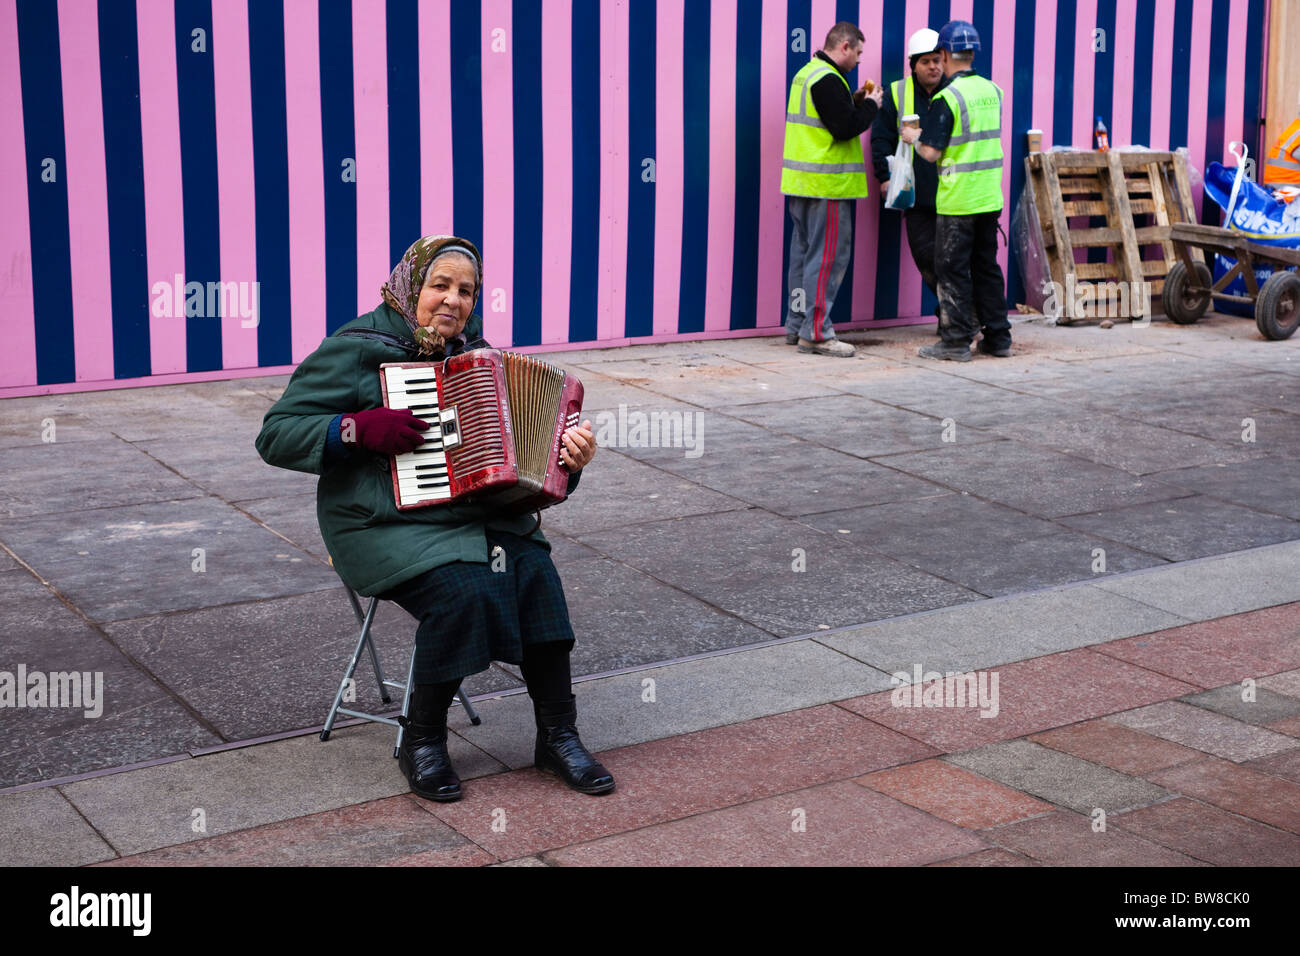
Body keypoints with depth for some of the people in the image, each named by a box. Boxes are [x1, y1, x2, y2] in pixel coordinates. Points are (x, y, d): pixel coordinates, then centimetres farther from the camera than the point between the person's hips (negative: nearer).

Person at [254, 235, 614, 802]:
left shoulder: (473, 352, 15)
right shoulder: (357, 350, -4)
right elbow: (276, 435, -7)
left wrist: (568, 461, 2)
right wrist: (358, 429, -21)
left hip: (478, 516, 6)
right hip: (385, 526, -5)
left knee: (537, 573, -21)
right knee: (460, 590, -30)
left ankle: (557, 735, -12)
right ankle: (422, 742, -10)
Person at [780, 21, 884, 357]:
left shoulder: (806, 73, 15)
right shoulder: (829, 80, -16)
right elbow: (844, 128, -20)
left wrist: (855, 101, 13)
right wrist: (870, 105, -5)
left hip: (801, 181, 10)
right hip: (827, 184, -10)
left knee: (804, 251, 15)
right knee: (828, 255, -6)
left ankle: (797, 323, 20)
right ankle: (816, 332, -5)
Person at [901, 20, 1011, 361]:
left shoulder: (948, 97, -14)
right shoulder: (993, 91, 8)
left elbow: (931, 152, -16)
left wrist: (913, 137, 6)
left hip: (957, 201, -7)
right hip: (990, 198, 7)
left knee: (953, 269, 1)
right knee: (986, 266, 15)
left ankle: (957, 342, 2)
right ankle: (998, 338, 18)